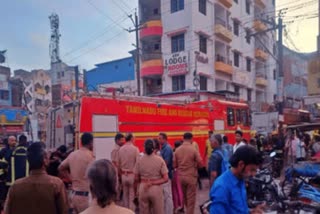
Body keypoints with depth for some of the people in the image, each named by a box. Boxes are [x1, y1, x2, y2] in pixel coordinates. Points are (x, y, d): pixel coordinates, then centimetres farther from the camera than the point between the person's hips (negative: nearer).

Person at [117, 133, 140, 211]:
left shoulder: (121, 149, 0)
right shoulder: (135, 149, -13)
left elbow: (118, 163, 5)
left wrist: (120, 174, 16)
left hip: (123, 175, 4)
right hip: (132, 174, -4)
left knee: (125, 195, 17)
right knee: (132, 195, 5)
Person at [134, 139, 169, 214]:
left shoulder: (140, 160, -3)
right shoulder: (160, 160, -7)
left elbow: (136, 179, 1)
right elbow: (166, 179, -11)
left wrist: (135, 191, 14)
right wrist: (153, 183, -6)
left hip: (143, 189, 2)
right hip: (156, 189, -2)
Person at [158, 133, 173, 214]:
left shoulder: (167, 148, -18)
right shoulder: (163, 148, 11)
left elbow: (166, 162, -21)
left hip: (166, 174, -10)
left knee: (167, 195, 0)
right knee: (164, 195, 18)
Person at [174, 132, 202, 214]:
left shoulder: (177, 150, -4)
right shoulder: (193, 149, -14)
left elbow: (174, 165, 0)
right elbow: (200, 163, -10)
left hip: (181, 176, 5)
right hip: (191, 176, -4)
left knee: (184, 196, 23)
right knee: (191, 198, 7)